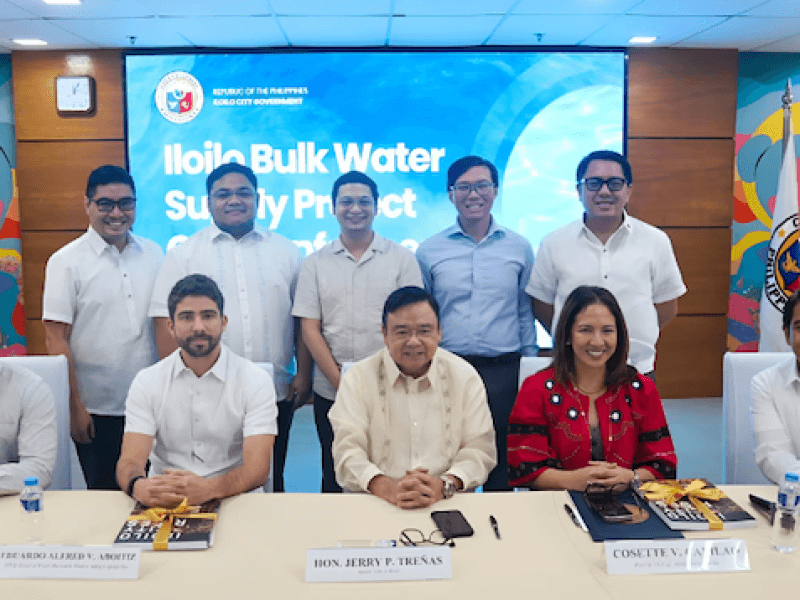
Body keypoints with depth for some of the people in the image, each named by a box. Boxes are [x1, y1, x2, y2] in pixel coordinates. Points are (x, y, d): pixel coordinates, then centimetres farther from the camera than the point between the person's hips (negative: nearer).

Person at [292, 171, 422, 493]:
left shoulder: (402, 258, 3)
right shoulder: (315, 263, 6)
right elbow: (310, 329, 2)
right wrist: (342, 383, -7)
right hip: (331, 392, 1)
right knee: (335, 478, 11)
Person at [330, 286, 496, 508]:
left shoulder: (465, 376, 7)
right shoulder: (358, 378, 3)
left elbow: (480, 449, 3)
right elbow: (347, 451, -4)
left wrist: (445, 485, -17)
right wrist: (387, 488, -23)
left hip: (449, 504, 1)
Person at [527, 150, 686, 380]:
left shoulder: (656, 241, 4)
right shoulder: (553, 244, 2)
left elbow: (667, 307, 9)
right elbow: (542, 305, 7)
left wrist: (632, 341, 4)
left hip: (638, 370, 1)